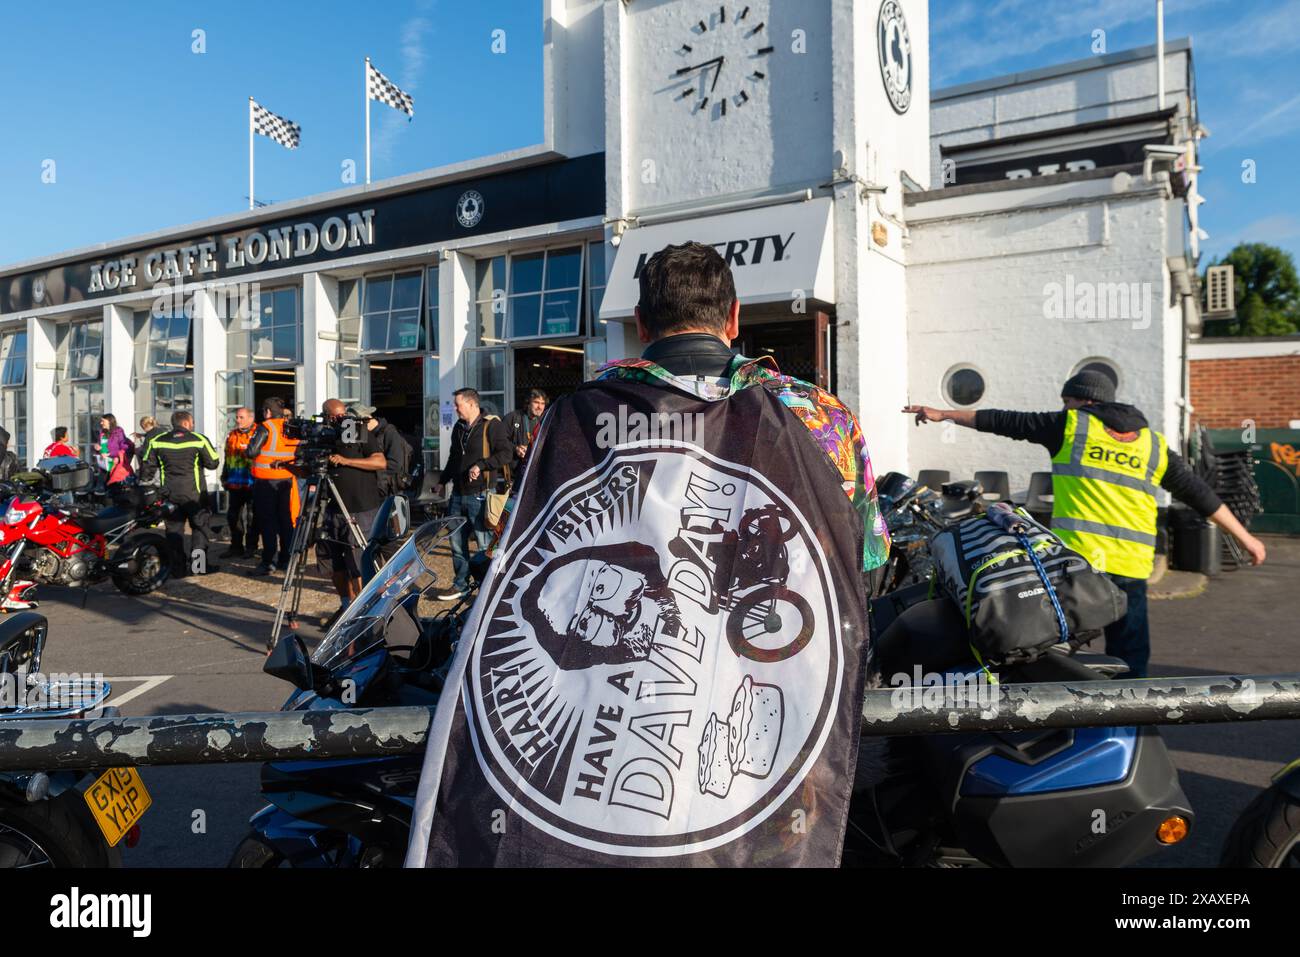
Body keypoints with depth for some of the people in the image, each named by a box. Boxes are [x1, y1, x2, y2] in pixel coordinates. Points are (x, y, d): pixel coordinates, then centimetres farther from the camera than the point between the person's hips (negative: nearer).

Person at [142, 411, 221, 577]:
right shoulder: (199, 440, -7)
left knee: (174, 528, 9)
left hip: (169, 493, 3)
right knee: (199, 526, 7)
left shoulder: (157, 441, 4)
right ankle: (199, 564, 3)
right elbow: (213, 463, -4)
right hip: (193, 492, -3)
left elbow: (148, 465, 8)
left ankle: (178, 568, 9)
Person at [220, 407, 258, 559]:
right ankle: (236, 546, 21)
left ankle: (251, 547, 11)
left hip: (252, 483, -7)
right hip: (234, 483, 7)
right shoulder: (231, 435, 15)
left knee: (252, 516, 1)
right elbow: (227, 457, 23)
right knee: (233, 516, 11)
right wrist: (224, 476, 22)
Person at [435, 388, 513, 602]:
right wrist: (443, 480, 27)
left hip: (480, 496, -8)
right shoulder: (459, 427, 16)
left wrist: (481, 465, -23)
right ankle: (461, 585, 24)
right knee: (457, 542, 12)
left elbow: (506, 453, -17)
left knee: (485, 544, -3)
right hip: (458, 495, 8)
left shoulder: (491, 425, -9)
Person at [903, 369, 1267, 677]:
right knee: (1130, 660, 12)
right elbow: (1199, 493, 18)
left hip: (1076, 557, -3)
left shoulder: (1070, 425, 6)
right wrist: (1244, 537, 27)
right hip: (1131, 566, 3)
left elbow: (1005, 422, 10)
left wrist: (944, 414, 20)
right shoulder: (1154, 444, 16)